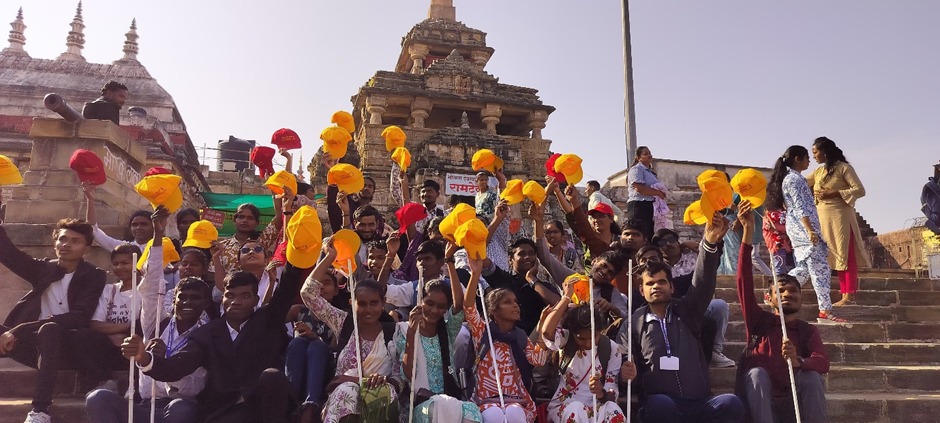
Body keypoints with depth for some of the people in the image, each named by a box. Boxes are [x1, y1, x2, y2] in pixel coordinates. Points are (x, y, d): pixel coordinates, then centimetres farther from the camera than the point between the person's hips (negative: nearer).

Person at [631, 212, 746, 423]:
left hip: (700, 404, 2)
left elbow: (703, 282, -2)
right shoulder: (636, 322, 12)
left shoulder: (686, 311, 15)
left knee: (732, 404, -27)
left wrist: (710, 242, -21)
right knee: (660, 404, -36)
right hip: (661, 405, -2)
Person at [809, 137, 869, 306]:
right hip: (824, 219, 7)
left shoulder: (844, 168, -3)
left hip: (840, 216, -7)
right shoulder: (818, 172, 16)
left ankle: (850, 295, -7)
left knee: (845, 255, -7)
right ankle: (845, 294, 8)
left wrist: (834, 193, -15)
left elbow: (860, 190, -9)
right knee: (837, 256, 6)